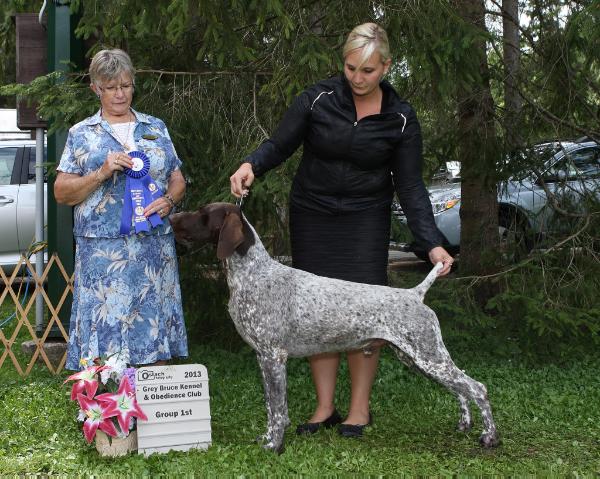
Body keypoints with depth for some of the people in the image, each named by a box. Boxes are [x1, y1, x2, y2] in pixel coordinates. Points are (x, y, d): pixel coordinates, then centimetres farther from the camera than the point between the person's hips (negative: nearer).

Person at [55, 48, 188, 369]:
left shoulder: (156, 128, 16)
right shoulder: (81, 135, 8)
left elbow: (178, 181, 17)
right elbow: (61, 193, 3)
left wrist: (168, 201, -5)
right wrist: (101, 173, -12)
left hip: (155, 247, 2)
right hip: (103, 249, -2)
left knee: (156, 337, 2)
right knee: (104, 335, -6)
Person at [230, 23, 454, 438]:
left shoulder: (401, 119, -8)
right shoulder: (318, 99, -9)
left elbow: (410, 185, -7)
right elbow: (280, 145, -2)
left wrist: (432, 243, -17)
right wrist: (251, 166, -25)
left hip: (366, 221, -1)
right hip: (312, 217, 1)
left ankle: (360, 408, 5)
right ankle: (325, 407, 10)